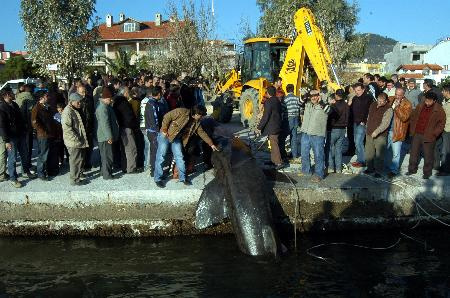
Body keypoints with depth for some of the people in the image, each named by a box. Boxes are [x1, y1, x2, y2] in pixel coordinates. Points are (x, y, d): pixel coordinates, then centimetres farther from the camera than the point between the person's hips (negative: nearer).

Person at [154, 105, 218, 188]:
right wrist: (164, 130, -17)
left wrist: (211, 144, 6)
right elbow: (167, 117, -20)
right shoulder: (181, 112, -23)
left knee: (179, 157, 4)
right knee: (161, 156, -3)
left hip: (176, 138, 6)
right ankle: (158, 179, 6)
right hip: (165, 135, -6)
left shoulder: (196, 122, -1)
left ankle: (183, 177, 16)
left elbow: (202, 133, 7)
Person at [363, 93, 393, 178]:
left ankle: (378, 171, 8)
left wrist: (376, 132, -28)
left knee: (379, 154, -2)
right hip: (369, 133, 6)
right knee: (369, 152, 12)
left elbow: (385, 123, -21)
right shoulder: (373, 105, 9)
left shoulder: (388, 109, -12)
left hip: (380, 135, -6)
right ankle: (370, 168, 26)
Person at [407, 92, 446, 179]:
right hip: (417, 134, 5)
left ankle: (427, 172, 20)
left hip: (428, 137, -4)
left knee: (428, 155, 5)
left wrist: (434, 134, -12)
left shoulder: (439, 110, -9)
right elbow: (413, 118, 15)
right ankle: (412, 169, 28)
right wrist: (412, 129, 8)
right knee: (414, 153, 13)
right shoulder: (420, 106, 4)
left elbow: (441, 124, -6)